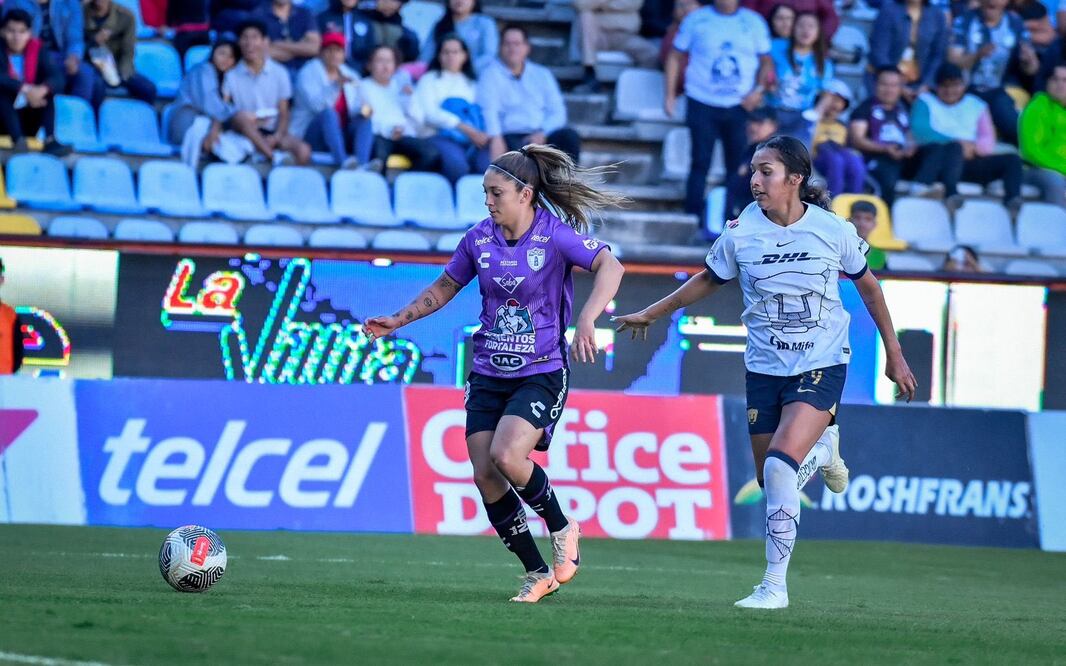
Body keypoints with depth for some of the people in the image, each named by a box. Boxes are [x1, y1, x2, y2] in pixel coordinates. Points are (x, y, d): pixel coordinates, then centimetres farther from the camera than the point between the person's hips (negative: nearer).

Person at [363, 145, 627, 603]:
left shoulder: (555, 235, -12)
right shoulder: (479, 239, 4)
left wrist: (587, 320, -38)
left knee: (506, 456, -26)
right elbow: (445, 287, 19)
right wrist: (398, 321, 13)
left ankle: (562, 530, 1)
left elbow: (610, 267, -24)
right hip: (488, 374, 6)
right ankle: (538, 573, 8)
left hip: (541, 373, -5)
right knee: (484, 474, -5)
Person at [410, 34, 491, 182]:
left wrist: (485, 135, -11)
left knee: (487, 163, -33)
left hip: (473, 141, 3)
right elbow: (431, 113, 3)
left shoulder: (472, 83, 29)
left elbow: (483, 113, 15)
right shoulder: (429, 79, 19)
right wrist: (466, 129, -11)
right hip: (440, 137, -3)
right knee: (457, 163, -38)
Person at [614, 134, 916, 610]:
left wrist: (893, 354, 11)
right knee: (771, 480, 5)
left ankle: (775, 585, -14)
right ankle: (821, 448, 41)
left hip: (821, 368, -3)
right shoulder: (740, 233, -6)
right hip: (764, 370, 3)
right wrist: (652, 314, 19)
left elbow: (867, 285, 7)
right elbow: (709, 280, 14)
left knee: (779, 467, -22)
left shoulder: (833, 231, -10)